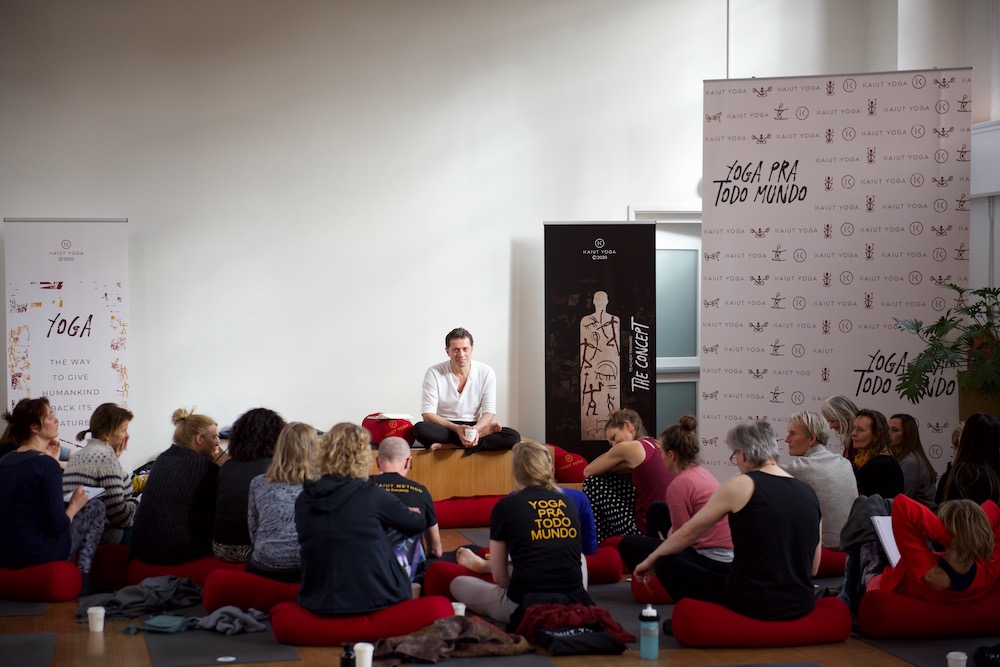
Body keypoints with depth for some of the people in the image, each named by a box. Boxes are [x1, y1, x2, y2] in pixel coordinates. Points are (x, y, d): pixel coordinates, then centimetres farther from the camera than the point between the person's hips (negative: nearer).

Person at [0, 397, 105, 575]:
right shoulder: (46, 464, -17)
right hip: (36, 556, -8)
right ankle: (82, 575, 12)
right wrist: (75, 505, 1)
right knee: (96, 507, 12)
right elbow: (56, 525, -19)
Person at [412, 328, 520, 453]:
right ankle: (484, 432, -27)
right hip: (445, 427, -1)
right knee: (420, 429, -36)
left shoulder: (486, 372, 0)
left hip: (475, 426, 2)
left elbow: (489, 412, -3)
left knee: (513, 437, -25)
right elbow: (428, 414, -12)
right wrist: (456, 428, -27)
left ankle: (448, 445, -28)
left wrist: (476, 429, -25)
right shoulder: (434, 373, -6)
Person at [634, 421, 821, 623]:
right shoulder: (808, 493, 6)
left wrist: (650, 560, 19)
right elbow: (813, 567, 11)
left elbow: (688, 533, 3)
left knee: (666, 565, 10)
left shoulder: (740, 486, -9)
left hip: (753, 604, -7)